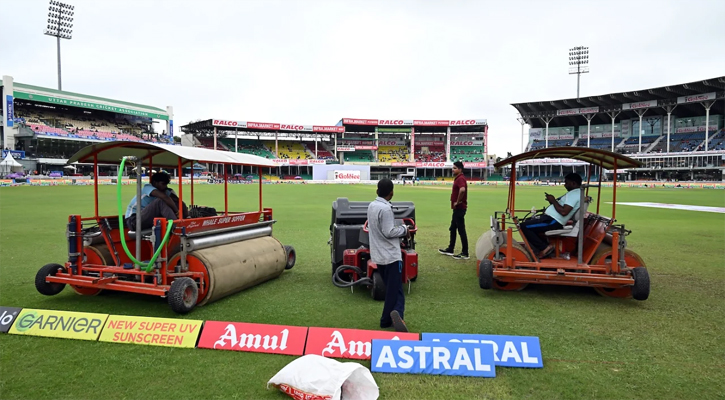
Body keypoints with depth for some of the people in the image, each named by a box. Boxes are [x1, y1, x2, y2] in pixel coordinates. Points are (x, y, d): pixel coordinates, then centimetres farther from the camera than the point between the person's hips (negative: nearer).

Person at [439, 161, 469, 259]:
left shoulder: (460, 179, -18)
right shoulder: (458, 178, 16)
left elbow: (462, 190, -37)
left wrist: (458, 201, -25)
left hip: (459, 208, -11)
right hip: (457, 208, 11)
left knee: (461, 230, -5)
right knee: (452, 229, 18)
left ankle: (465, 253, 1)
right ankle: (450, 250, 28)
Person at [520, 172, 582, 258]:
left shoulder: (574, 194, -16)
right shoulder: (575, 193, 18)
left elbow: (564, 212, -28)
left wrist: (553, 201, -14)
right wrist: (553, 201, 7)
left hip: (553, 222, -12)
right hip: (551, 218, 12)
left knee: (524, 226, -17)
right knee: (527, 222, 23)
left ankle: (544, 247, -10)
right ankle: (545, 245, 12)